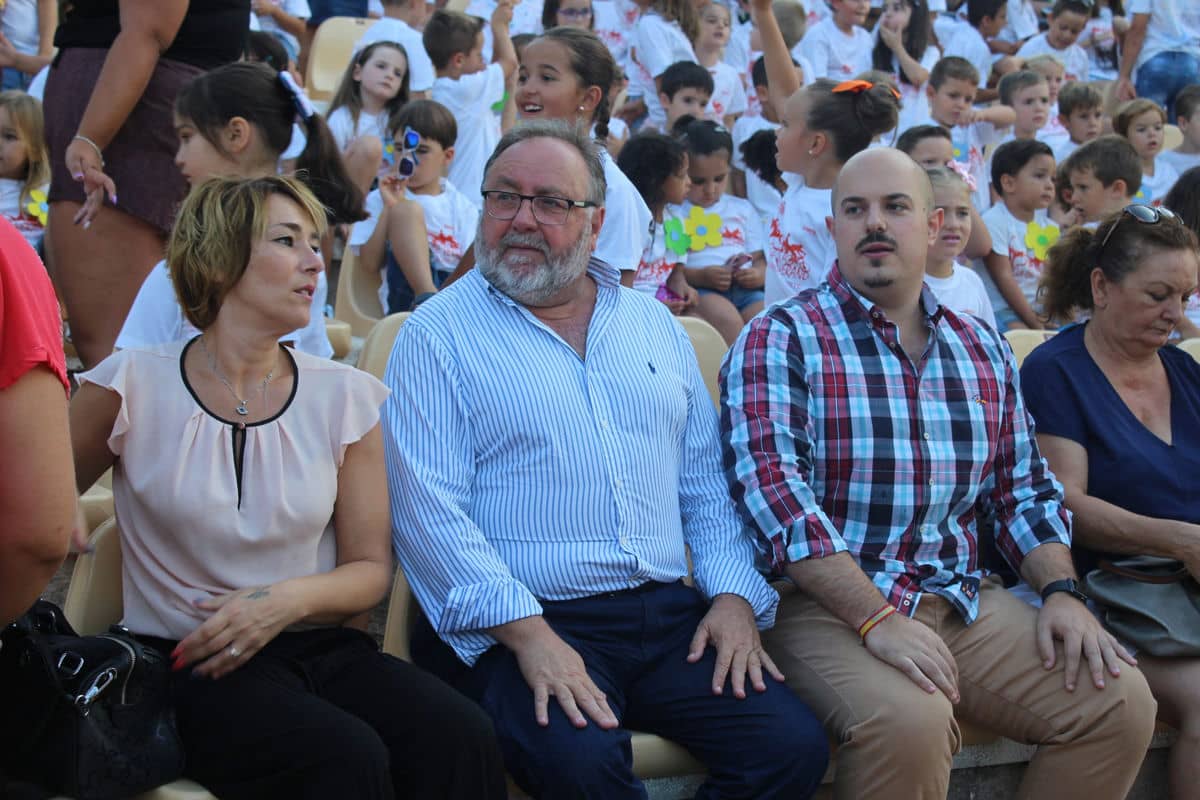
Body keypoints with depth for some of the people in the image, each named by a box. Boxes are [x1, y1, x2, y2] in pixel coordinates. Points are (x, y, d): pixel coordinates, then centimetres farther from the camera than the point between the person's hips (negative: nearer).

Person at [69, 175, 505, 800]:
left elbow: (370, 568, 9)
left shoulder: (347, 397, 8)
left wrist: (289, 599, -11)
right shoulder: (133, 388, 1)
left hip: (326, 649, 3)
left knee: (459, 737, -28)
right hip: (191, 665, -3)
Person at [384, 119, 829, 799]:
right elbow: (427, 509, -9)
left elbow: (708, 484, 19)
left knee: (794, 745, -18)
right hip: (516, 624, -4)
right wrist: (529, 634, -19)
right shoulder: (438, 335, 2)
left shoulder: (655, 326, 19)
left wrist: (734, 594, 1)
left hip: (670, 615, 5)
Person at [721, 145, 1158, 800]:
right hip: (830, 606, -6)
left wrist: (1061, 591, 0)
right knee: (910, 719, -35)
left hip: (964, 601, 6)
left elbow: (1024, 488, 20)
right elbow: (772, 488, -15)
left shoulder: (984, 351, 16)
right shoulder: (779, 340, -3)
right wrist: (877, 621, -24)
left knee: (1121, 702, -13)